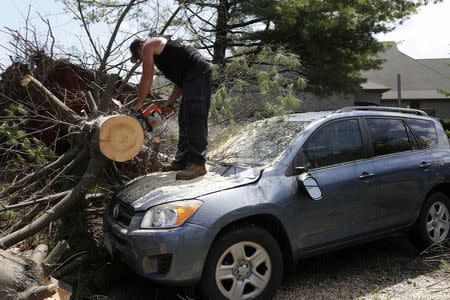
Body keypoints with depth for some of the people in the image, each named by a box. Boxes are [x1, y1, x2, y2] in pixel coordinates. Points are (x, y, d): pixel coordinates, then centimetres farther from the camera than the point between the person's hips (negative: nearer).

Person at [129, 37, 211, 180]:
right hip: (192, 78, 10)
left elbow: (147, 79, 1)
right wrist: (169, 103, 19)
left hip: (197, 73, -10)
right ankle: (182, 161, 11)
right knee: (184, 121, 9)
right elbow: (180, 83, 24)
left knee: (194, 120, -17)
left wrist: (139, 103, 10)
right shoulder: (163, 52, 30)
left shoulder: (148, 46, 5)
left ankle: (198, 164, -21)